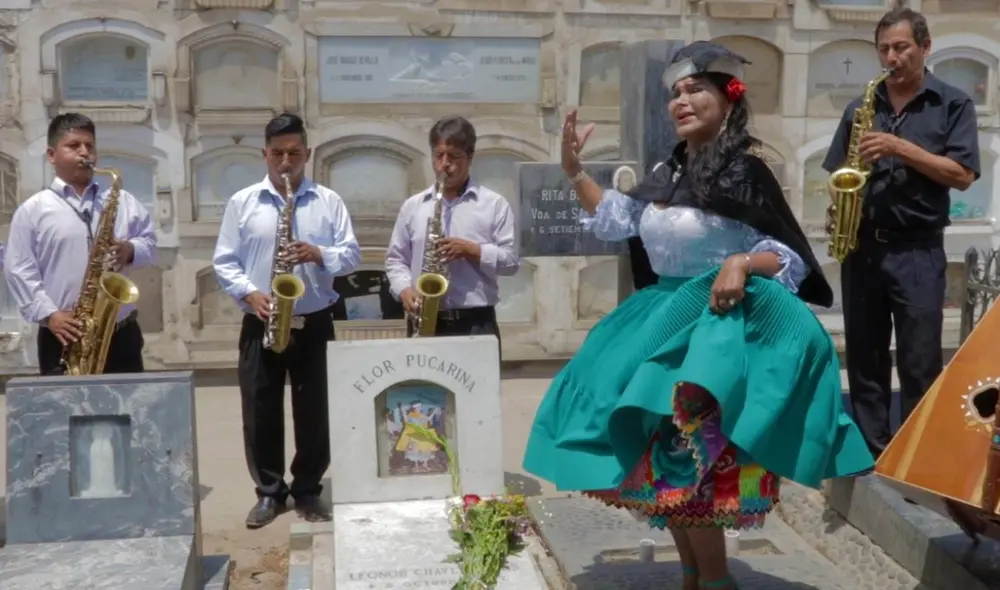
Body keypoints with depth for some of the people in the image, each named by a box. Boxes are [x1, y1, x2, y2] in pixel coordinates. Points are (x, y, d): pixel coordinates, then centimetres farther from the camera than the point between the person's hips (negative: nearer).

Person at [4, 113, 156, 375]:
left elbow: (149, 242, 13)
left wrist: (131, 251, -10)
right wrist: (48, 314, -13)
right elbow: (19, 270, -1)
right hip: (63, 338, -2)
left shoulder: (123, 201, 11)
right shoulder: (32, 210, 3)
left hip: (122, 334, 2)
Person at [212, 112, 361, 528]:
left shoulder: (328, 201, 4)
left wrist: (319, 254, -18)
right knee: (260, 413, 5)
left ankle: (308, 490, 21)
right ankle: (269, 491, 20)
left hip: (314, 324, 0)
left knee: (314, 412, 6)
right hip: (260, 325, 0)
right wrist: (250, 294, -14)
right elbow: (224, 262, 2)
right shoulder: (241, 202, 4)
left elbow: (351, 255, 1)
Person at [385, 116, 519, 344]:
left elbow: (511, 261, 1)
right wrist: (405, 290, -6)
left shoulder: (494, 204, 4)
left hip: (476, 323, -2)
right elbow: (395, 259, 13)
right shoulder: (412, 206, 11)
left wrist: (472, 250, -14)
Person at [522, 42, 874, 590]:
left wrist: (742, 263, -27)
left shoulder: (745, 170, -10)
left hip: (717, 320, -8)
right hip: (663, 317, 8)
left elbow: (790, 254, -9)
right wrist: (573, 171, 15)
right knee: (654, 454, 9)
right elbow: (616, 220, 21)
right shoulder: (668, 173, 11)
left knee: (682, 451, -14)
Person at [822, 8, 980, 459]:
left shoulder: (953, 104, 2)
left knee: (919, 366, -3)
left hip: (917, 252, -3)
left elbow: (962, 175, -7)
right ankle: (870, 450, 19)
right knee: (864, 358, 8)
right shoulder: (860, 108, 12)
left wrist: (901, 148, -16)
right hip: (862, 247, 4)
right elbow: (837, 172, 16)